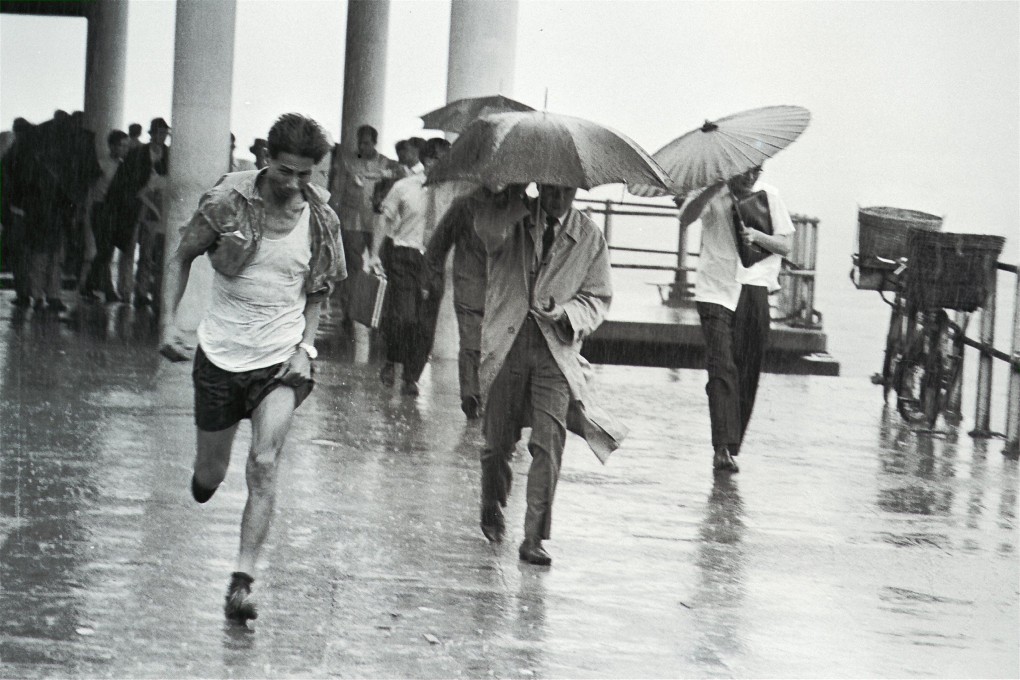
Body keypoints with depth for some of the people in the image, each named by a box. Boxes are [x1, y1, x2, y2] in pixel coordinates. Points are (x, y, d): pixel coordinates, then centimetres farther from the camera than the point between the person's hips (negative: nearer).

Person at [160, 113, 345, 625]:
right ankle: (203, 481, 47)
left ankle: (243, 578, -15)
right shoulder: (227, 202, -9)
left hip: (282, 358, 0)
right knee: (210, 473, 8)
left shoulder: (320, 220, -2)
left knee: (264, 464, -18)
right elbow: (181, 259, 4)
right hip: (221, 354, 0)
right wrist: (169, 322, -6)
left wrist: (305, 346, -4)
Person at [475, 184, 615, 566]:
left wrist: (568, 313, -12)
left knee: (549, 442, -13)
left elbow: (598, 298, 8)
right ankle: (492, 507, 38)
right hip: (507, 343, 0)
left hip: (557, 348, 0)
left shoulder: (589, 237, 6)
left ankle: (534, 538, -8)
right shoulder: (512, 220, 2)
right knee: (498, 440, 7)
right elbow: (488, 230, -22)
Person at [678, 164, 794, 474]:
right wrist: (715, 187, -26)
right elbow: (685, 219, -16)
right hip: (716, 292, -3)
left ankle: (732, 446, 16)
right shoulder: (713, 194, 0)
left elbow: (786, 244, 7)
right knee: (721, 368, -16)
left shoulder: (769, 196, 8)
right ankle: (722, 448, -22)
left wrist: (758, 236, -13)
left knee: (747, 373, 5)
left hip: (754, 291, 3)